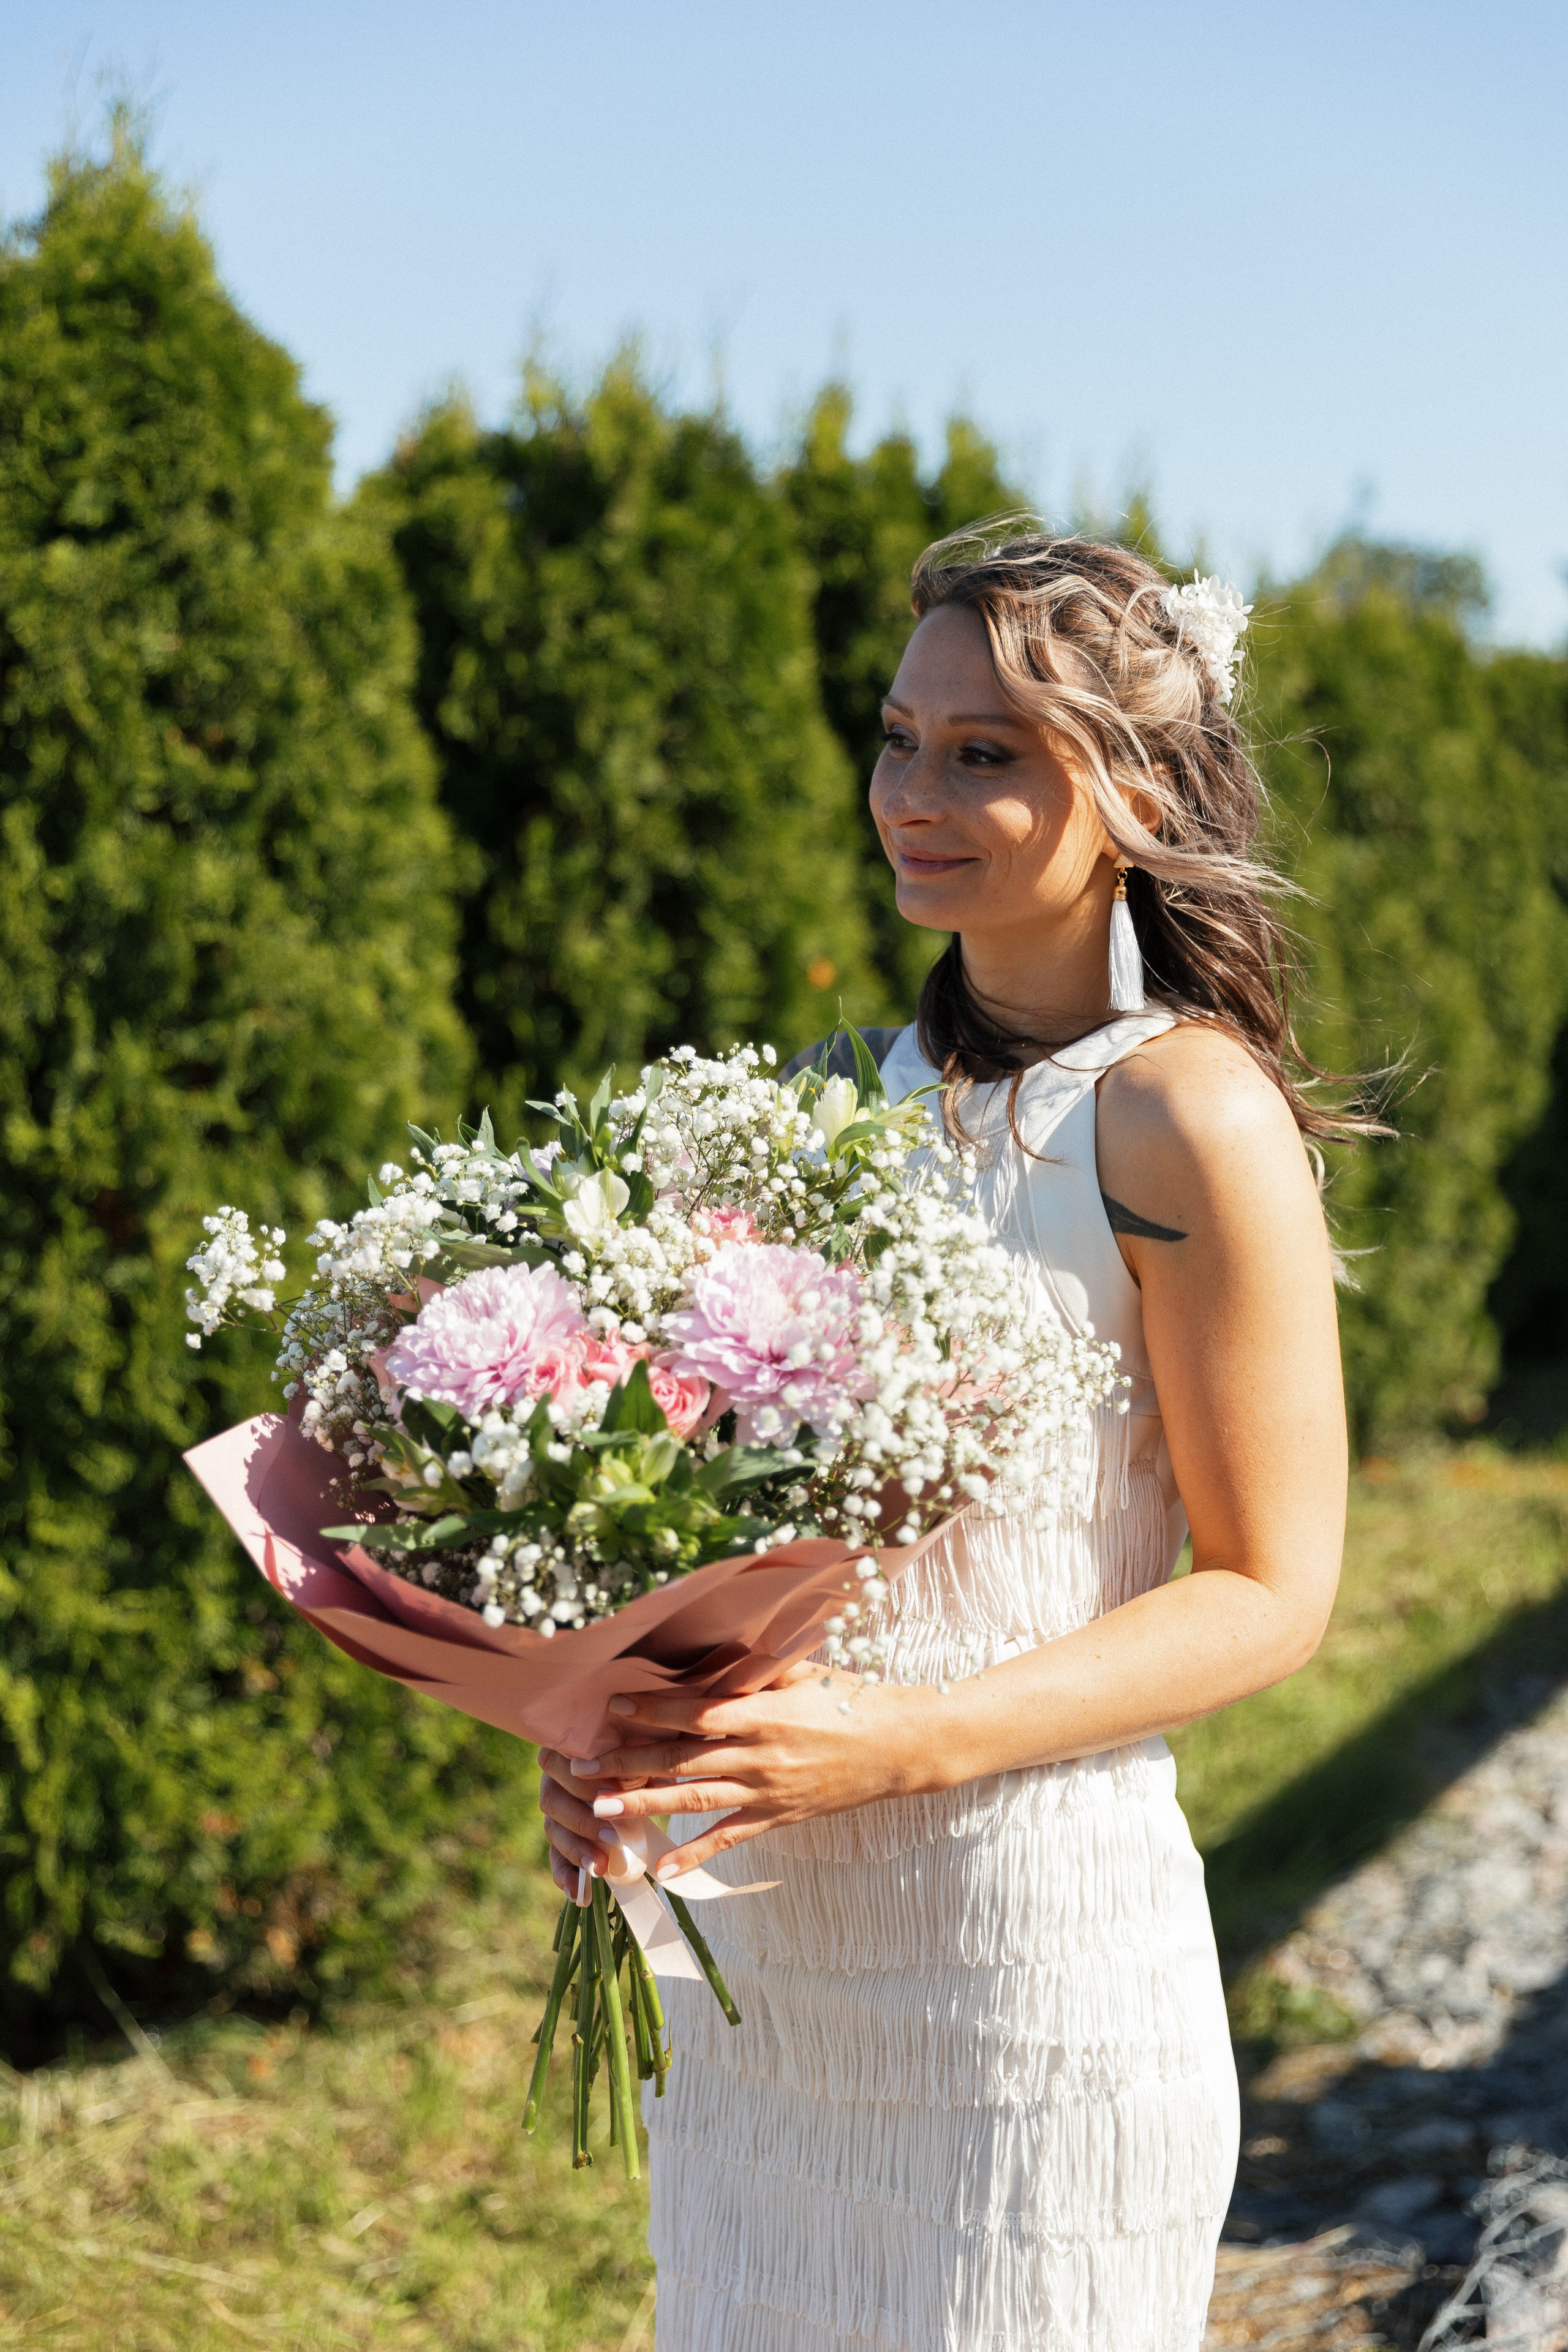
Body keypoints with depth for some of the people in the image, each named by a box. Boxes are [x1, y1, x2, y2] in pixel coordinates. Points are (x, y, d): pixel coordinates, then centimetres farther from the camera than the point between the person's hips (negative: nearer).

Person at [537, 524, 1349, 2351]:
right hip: (756, 1938, 6)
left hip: (1036, 1937, -6)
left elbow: (1272, 1590, -10)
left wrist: (901, 1740, -21)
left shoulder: (1186, 1118, -11)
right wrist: (618, 1722, -3)